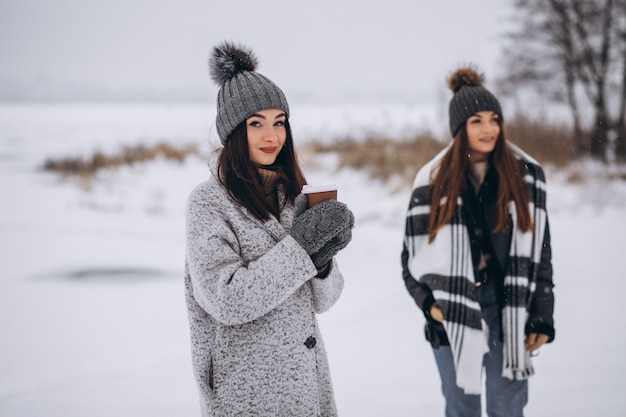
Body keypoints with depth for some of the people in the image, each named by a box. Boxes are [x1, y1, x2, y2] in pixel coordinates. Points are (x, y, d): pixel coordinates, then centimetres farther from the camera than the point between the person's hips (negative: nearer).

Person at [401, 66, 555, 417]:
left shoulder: (526, 175, 2)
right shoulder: (434, 180, 2)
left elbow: (539, 251, 3)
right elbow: (414, 251, 6)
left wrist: (541, 318, -1)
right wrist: (428, 302, -9)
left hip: (508, 308, 0)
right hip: (454, 312, 1)